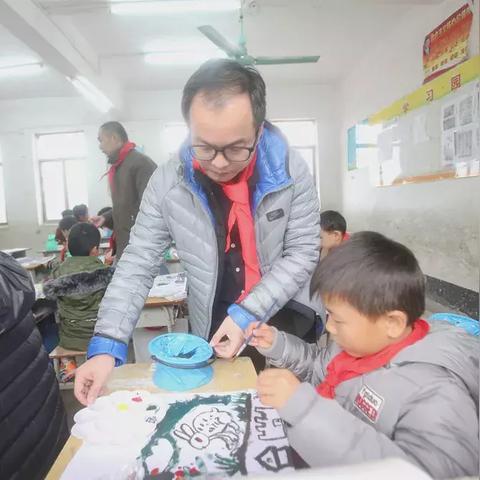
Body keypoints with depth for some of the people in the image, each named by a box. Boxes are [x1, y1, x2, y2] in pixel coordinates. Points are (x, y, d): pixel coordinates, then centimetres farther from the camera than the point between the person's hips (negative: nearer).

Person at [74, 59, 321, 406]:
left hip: (286, 324, 0)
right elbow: (138, 265, -10)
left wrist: (248, 314, -21)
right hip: (212, 333, 1)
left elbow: (302, 253, -12)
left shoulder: (291, 171, -17)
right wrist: (107, 345, -19)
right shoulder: (168, 182, -16)